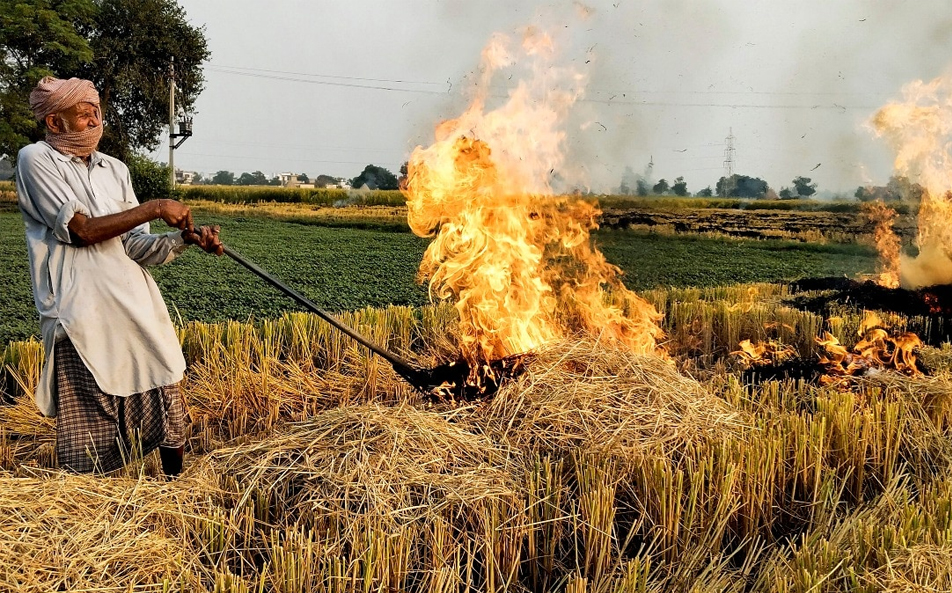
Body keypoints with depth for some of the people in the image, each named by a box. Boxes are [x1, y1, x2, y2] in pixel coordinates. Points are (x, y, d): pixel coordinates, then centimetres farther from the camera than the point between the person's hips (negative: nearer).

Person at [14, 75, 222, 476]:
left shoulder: (115, 169, 15)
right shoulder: (36, 160, -1)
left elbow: (136, 245, 9)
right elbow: (82, 230, -12)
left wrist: (185, 238, -9)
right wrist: (155, 209, -12)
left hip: (138, 308, 5)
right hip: (82, 317, -5)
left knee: (167, 403, 6)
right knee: (91, 424, 1)